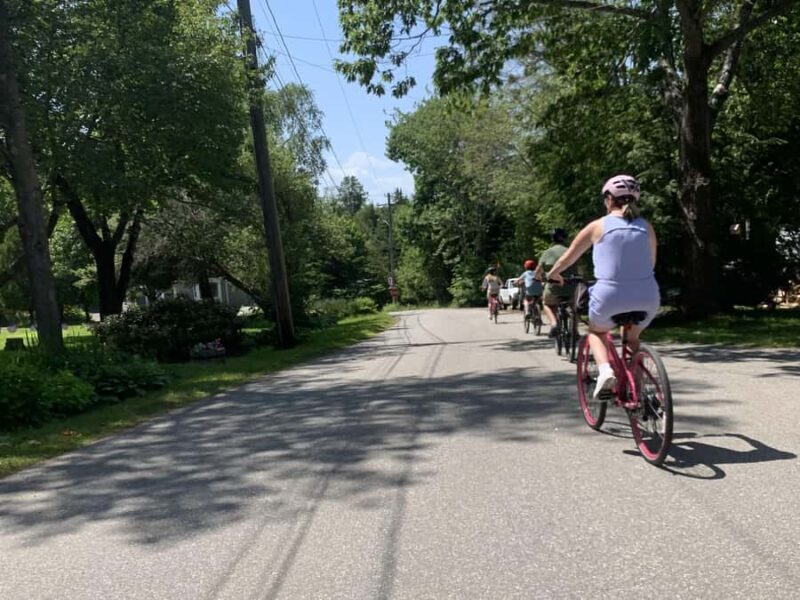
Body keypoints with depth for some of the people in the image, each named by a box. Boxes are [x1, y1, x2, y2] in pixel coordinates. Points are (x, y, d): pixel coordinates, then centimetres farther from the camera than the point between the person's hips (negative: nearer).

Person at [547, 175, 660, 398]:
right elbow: (651, 264, 17)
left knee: (596, 331, 28)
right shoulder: (646, 227, 7)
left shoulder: (598, 226, 1)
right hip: (647, 299, 3)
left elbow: (568, 257, 10)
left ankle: (604, 370, 2)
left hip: (609, 298, -3)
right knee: (632, 338, 32)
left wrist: (552, 274, 29)